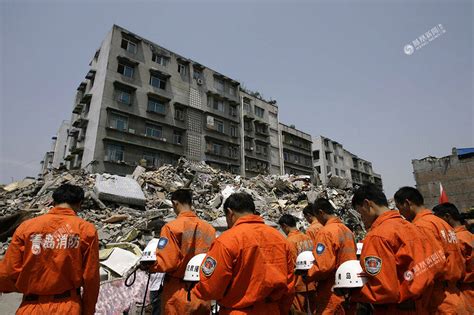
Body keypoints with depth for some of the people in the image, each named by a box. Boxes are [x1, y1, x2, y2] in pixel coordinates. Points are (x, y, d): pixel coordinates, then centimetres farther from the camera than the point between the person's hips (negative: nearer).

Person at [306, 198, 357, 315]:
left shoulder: (326, 232, -19)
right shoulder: (347, 230, 6)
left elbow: (323, 266, -24)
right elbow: (350, 259, 13)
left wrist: (308, 275, -7)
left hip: (333, 293, -8)